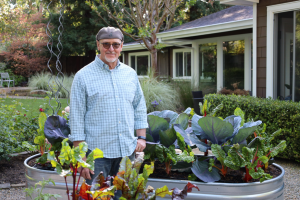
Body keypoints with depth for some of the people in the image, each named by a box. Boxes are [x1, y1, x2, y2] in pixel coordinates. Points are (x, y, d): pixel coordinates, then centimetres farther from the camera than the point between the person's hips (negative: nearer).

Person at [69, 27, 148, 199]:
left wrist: (142, 136, 5)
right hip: (97, 152, -4)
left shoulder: (130, 74, 9)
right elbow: (77, 120, -6)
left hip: (128, 151, 4)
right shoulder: (83, 76, -5)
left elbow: (140, 107, 16)